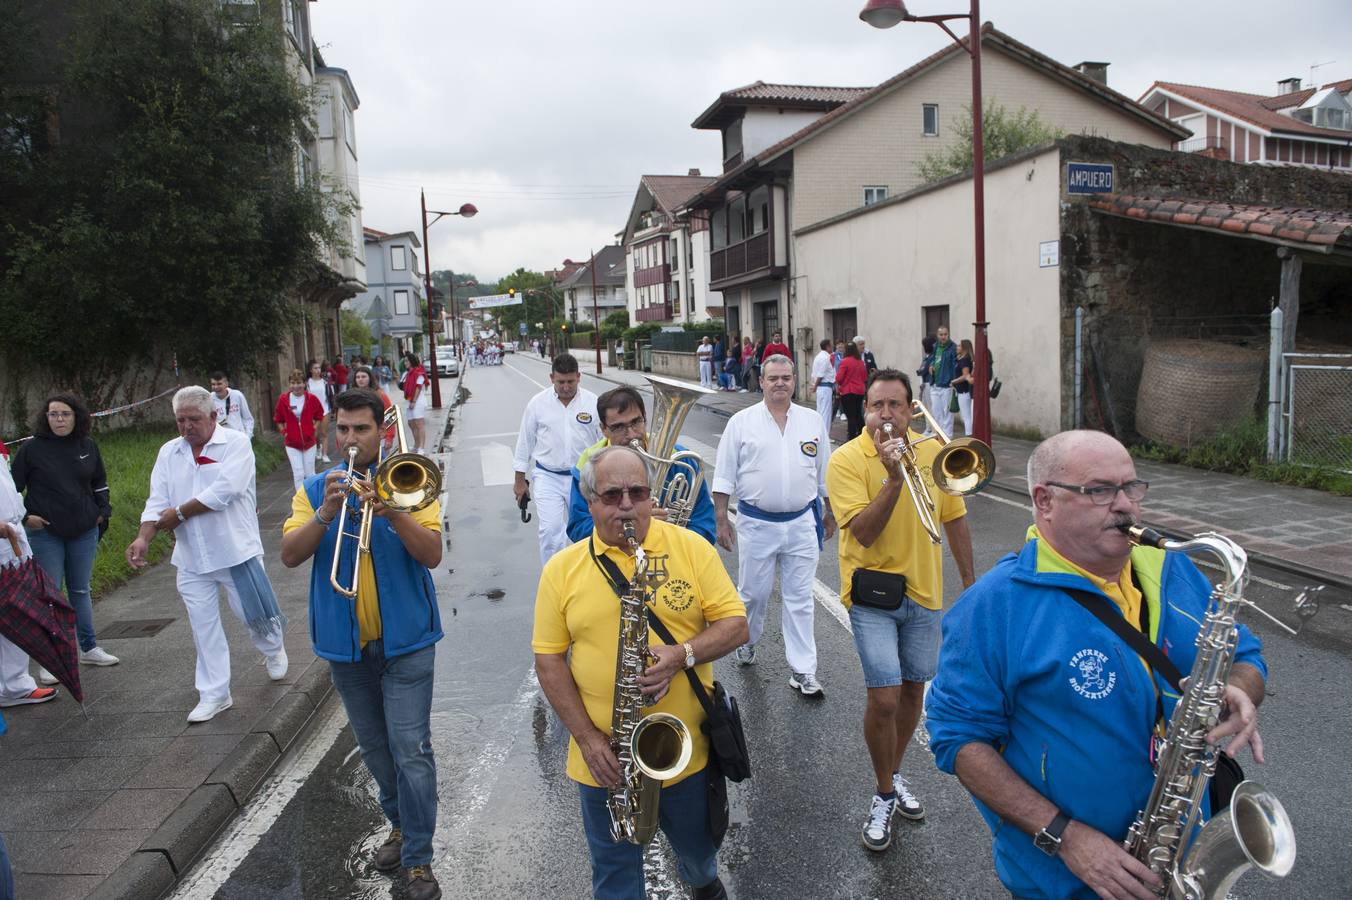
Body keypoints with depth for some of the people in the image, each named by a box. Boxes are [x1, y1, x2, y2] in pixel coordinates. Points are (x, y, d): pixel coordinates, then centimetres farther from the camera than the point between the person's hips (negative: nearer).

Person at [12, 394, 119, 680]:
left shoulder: (88, 446, 3)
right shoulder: (32, 448, -7)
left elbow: (100, 482, 17)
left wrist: (103, 511, 11)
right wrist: (24, 517, -7)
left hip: (84, 531, 3)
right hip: (45, 533, -3)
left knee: (80, 590, 14)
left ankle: (89, 648, 24)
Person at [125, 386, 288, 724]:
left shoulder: (236, 443, -9)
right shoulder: (169, 452, 7)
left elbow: (222, 491, -21)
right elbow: (157, 502, 3)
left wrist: (179, 514, -13)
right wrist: (144, 536, -14)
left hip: (236, 549, -4)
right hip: (191, 558, 4)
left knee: (253, 612, 6)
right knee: (203, 624, 8)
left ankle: (273, 649, 39)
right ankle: (214, 694, 20)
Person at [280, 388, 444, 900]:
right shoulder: (315, 489, 3)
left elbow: (432, 555, -14)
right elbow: (289, 555, -8)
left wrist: (392, 512, -28)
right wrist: (326, 513, -23)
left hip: (405, 641, -3)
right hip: (344, 643, 3)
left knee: (411, 752, -3)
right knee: (374, 748, 18)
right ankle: (400, 823, 39)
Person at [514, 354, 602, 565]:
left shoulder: (593, 403, -4)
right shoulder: (538, 403, -3)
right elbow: (525, 442, 4)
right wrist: (520, 480, 6)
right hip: (547, 477, -1)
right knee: (550, 530, -11)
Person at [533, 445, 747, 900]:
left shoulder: (691, 548, -6)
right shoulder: (561, 569, -4)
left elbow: (735, 623, -6)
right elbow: (549, 660, -3)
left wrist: (683, 654, -23)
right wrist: (586, 736, -12)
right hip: (605, 759, 0)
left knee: (699, 848, 25)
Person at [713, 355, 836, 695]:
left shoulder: (813, 421, 5)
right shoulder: (741, 422, -2)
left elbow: (824, 473, 14)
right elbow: (723, 476, 0)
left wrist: (829, 512, 16)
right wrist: (722, 521, -3)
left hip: (801, 524, 2)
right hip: (756, 524, -1)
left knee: (799, 598, 5)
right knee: (753, 593, 12)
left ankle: (802, 670, 12)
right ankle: (746, 642, 39)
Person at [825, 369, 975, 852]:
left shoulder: (934, 453, 1)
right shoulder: (846, 459, -12)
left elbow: (955, 520, 9)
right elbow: (863, 532, -21)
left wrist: (971, 585, 9)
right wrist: (894, 477, -29)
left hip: (924, 591, 4)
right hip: (873, 594, -4)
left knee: (913, 688, 16)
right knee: (884, 698, -9)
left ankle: (894, 773, 39)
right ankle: (884, 794, 16)